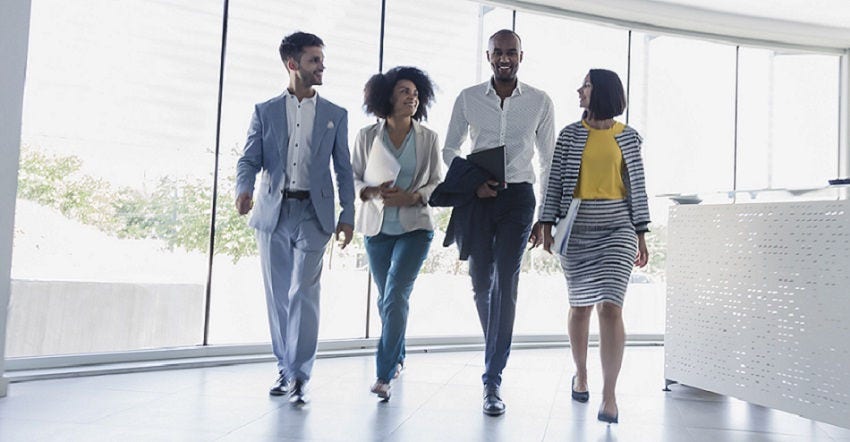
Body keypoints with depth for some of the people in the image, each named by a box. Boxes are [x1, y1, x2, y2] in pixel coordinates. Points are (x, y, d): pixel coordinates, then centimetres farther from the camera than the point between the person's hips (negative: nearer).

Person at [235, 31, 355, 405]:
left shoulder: (335, 115, 9)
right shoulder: (265, 112, 9)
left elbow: (344, 169, 9)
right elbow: (249, 160, 2)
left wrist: (348, 215, 1)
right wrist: (243, 190, -19)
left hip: (313, 213, -1)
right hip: (273, 212, 2)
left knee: (303, 293, -10)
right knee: (278, 296, 7)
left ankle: (299, 376, -2)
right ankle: (284, 368, 20)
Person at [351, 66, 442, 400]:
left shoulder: (429, 138, 1)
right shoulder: (367, 136, 2)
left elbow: (437, 183, 3)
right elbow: (353, 178, 5)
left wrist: (411, 197, -15)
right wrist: (372, 192, -16)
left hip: (414, 227, -2)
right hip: (377, 228, 2)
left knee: (396, 296, -14)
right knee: (386, 299, 12)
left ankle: (384, 375, -9)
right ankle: (397, 359, 33)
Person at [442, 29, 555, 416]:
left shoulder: (540, 102, 3)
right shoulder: (468, 98, 3)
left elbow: (550, 162, 7)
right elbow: (449, 150, 10)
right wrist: (472, 183, -8)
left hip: (518, 197, -1)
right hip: (479, 196, 2)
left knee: (505, 283, -9)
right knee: (481, 283, 8)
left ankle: (493, 380, -4)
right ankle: (496, 352, 36)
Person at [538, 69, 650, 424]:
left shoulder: (628, 137, 6)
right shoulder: (570, 134, 6)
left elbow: (637, 186, 6)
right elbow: (554, 181, 4)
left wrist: (641, 234, 3)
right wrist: (547, 225, -2)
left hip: (617, 229, -1)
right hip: (576, 230, 1)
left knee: (610, 307, -10)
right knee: (580, 305, 9)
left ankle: (609, 396, -6)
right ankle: (580, 374, 30)